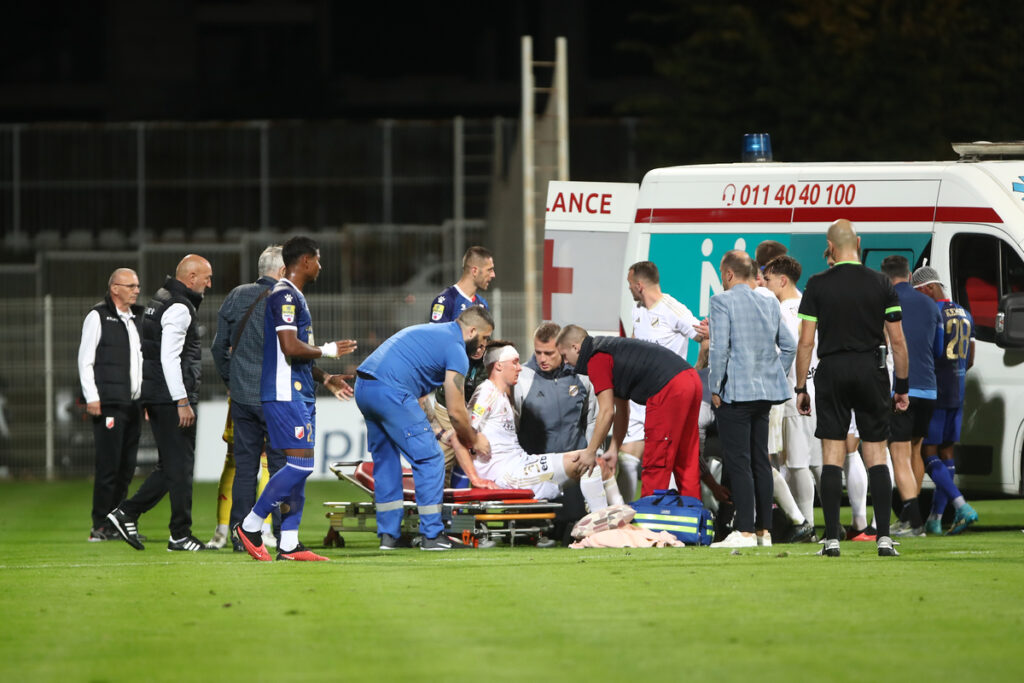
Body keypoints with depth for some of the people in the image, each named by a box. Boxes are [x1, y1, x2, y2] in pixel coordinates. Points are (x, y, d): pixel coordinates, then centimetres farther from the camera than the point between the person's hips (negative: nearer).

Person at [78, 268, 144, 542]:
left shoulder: (138, 318, 17)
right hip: (109, 405, -7)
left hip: (134, 404, 7)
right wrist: (91, 398, -13)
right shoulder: (98, 317, -4)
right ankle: (101, 526, -5)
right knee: (108, 467, -8)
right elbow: (85, 360, -6)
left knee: (127, 468, 7)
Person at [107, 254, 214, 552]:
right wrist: (183, 402, -21)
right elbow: (169, 357, -21)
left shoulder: (160, 300, 18)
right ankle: (180, 535, -2)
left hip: (155, 395, 10)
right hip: (172, 396, -10)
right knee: (180, 465, -5)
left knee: (170, 466, 13)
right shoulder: (178, 308, -14)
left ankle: (127, 513, 9)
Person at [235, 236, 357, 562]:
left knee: (299, 467, 7)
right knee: (300, 464, -14)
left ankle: (289, 544, 6)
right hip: (285, 395, -11)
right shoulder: (285, 296, -12)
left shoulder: (294, 296, 20)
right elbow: (291, 348, -22)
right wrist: (328, 350, -8)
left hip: (300, 394, 11)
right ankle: (250, 525, -7)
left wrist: (325, 378, 22)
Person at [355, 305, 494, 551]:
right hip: (391, 391, -9)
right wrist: (474, 440, 17)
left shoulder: (429, 331, 27)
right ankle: (432, 535, 1)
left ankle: (388, 535, 20)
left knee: (385, 458, 19)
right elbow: (456, 411, 0)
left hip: (363, 388, 9)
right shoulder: (456, 350, -1)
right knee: (429, 458, -1)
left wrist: (434, 426, 29)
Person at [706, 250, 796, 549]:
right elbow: (789, 345, 13)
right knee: (760, 460, 11)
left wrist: (716, 389, -9)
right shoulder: (770, 304, 11)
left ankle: (745, 531, -10)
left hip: (735, 391, -7)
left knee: (738, 461, -6)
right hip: (765, 391, 7)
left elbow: (719, 347, -16)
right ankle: (764, 529, 13)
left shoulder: (722, 301, -8)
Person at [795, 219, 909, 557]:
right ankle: (884, 537, -2)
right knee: (876, 455, 4)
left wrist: (801, 388, 4)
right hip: (871, 371, 1)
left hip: (831, 371, -1)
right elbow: (898, 340, 2)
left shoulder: (817, 285, -2)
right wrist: (902, 386, 10)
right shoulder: (880, 283, 1)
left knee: (832, 456, 2)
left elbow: (806, 342, -3)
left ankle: (832, 538, -3)